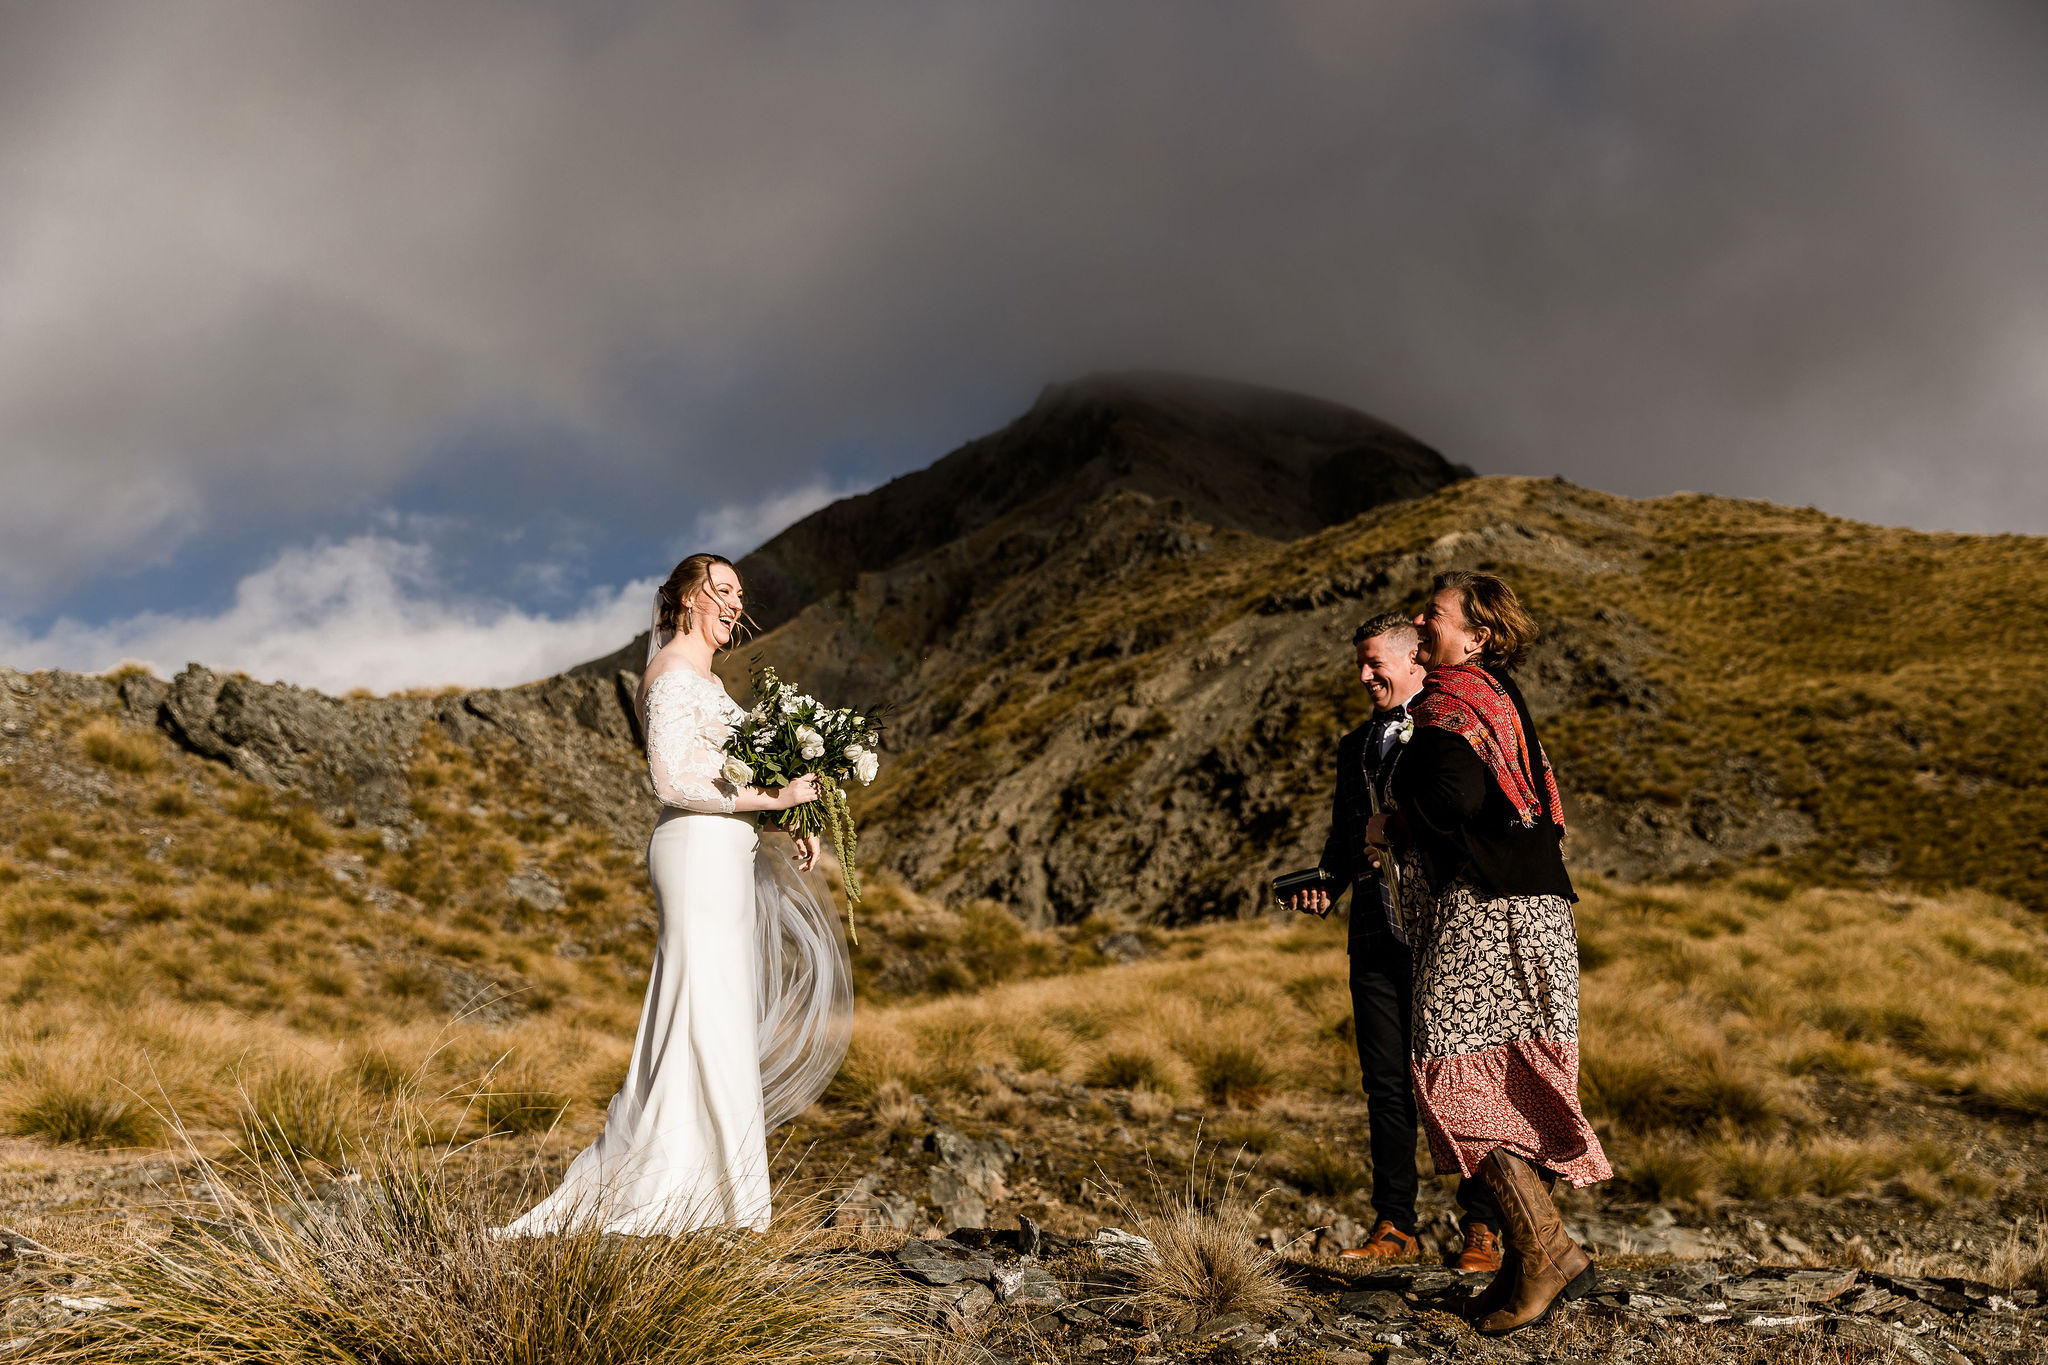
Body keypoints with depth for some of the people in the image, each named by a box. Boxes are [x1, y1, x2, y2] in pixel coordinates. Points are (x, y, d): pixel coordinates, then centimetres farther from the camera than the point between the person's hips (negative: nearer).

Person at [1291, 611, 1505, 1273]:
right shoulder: (1355, 746, 20)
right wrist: (1326, 885, 7)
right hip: (1376, 933, 5)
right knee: (1386, 1085, 7)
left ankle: (1483, 1229, 11)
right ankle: (1395, 1225, 17)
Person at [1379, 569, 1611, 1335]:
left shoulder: (1454, 701, -10)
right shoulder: (1498, 699, 20)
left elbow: (1454, 800, -22)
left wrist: (1390, 830, -5)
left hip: (1485, 910, -10)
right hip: (1523, 899, 10)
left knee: (1458, 1076, -7)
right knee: (1501, 1086, 11)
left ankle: (1544, 1246, -6)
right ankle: (1533, 1253, 16)